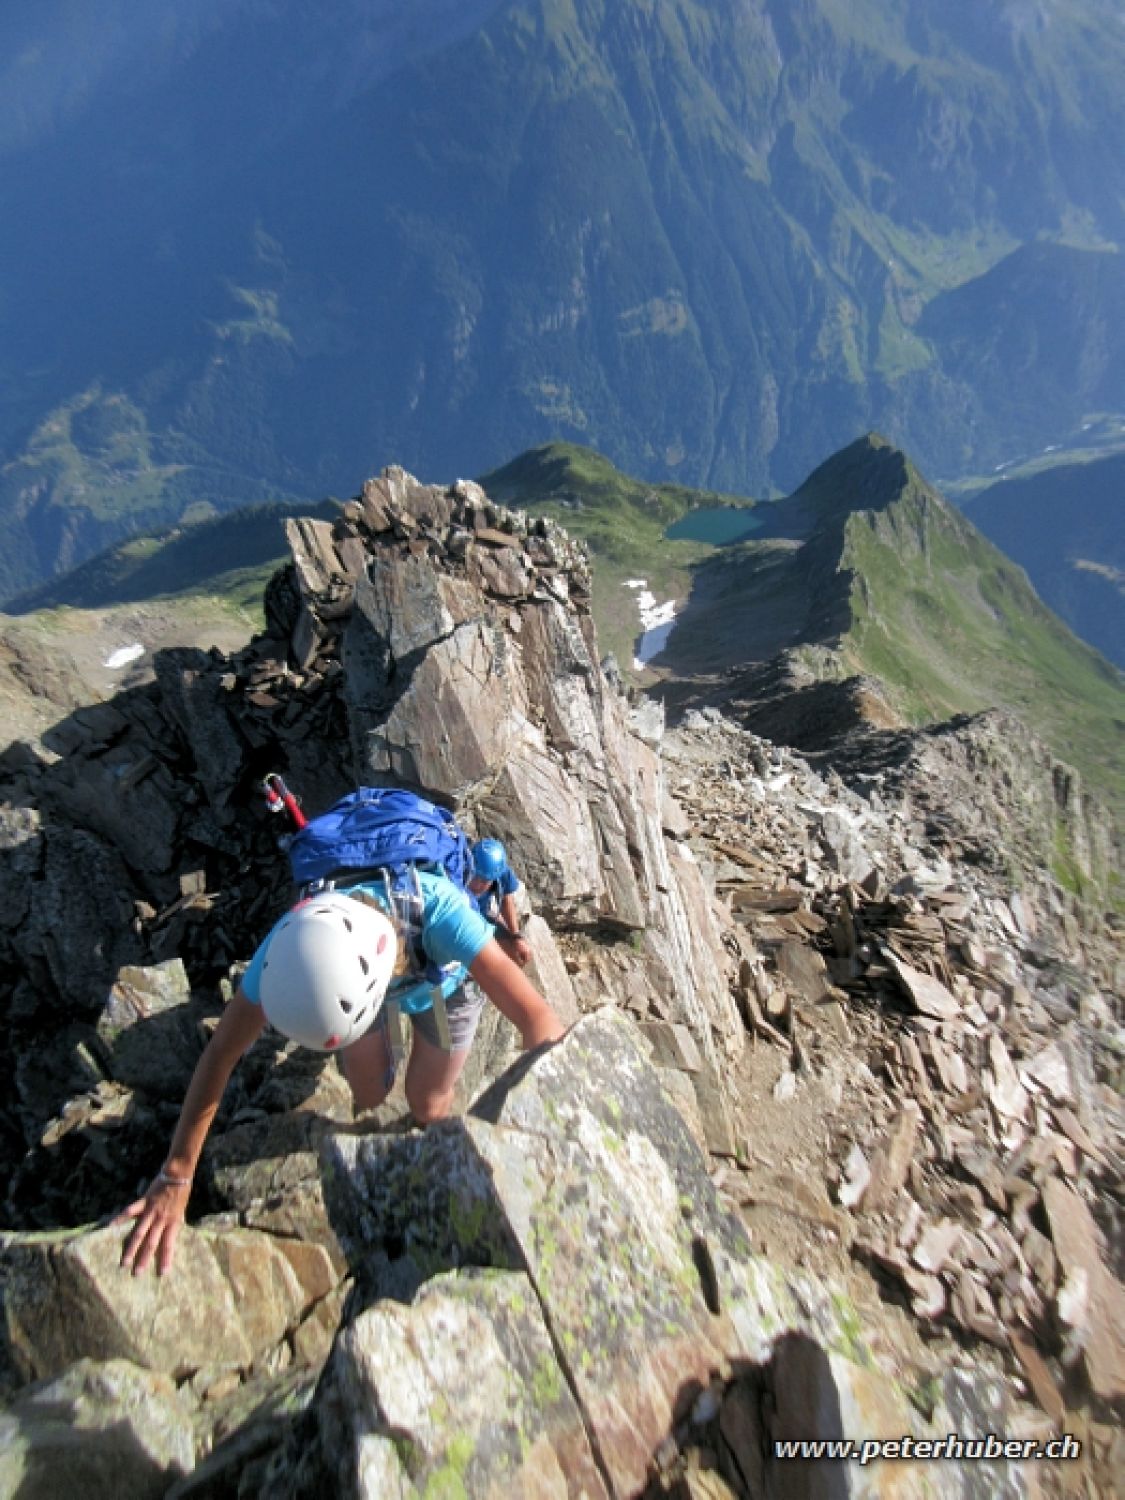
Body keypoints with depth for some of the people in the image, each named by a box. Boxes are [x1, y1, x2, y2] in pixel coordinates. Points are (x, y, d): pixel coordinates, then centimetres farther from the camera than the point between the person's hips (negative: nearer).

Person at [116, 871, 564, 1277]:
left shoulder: (435, 909, -50)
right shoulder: (293, 939, -39)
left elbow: (540, 1023, -48)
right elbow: (219, 1054, -25)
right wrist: (174, 1177, -23)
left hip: (444, 977, -1)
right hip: (374, 970, 2)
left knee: (426, 1105, 7)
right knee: (369, 1094, 11)